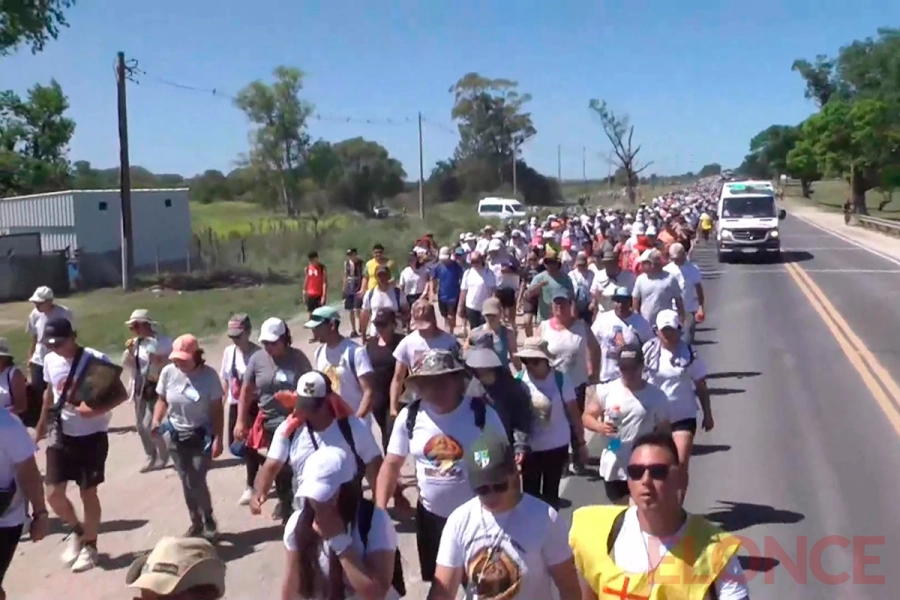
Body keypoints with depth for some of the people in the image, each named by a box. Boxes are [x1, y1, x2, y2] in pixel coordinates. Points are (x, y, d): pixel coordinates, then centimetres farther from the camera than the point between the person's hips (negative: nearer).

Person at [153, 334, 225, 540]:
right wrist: (156, 421, -13)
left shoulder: (209, 374, -17)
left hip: (202, 436, -4)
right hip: (177, 436, 4)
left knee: (197, 481, -9)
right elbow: (162, 400, 5)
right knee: (186, 482, 10)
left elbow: (217, 409, -12)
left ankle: (209, 522, 12)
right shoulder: (168, 372, -9)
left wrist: (218, 439, -15)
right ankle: (196, 523, 28)